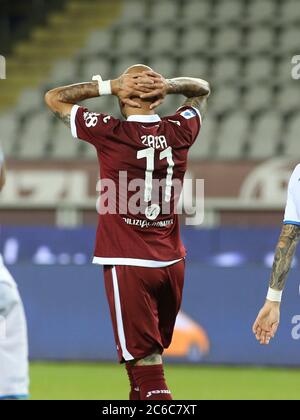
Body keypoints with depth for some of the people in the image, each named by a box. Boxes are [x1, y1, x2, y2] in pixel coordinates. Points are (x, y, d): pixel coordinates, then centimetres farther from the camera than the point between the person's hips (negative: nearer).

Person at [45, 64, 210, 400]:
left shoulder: (110, 133, -11)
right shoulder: (178, 132, 1)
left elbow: (53, 98, 1)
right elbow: (202, 89, 22)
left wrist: (109, 85, -4)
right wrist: (166, 86, 3)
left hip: (127, 265, -5)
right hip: (171, 262, 5)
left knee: (145, 360, -8)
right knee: (150, 352, 21)